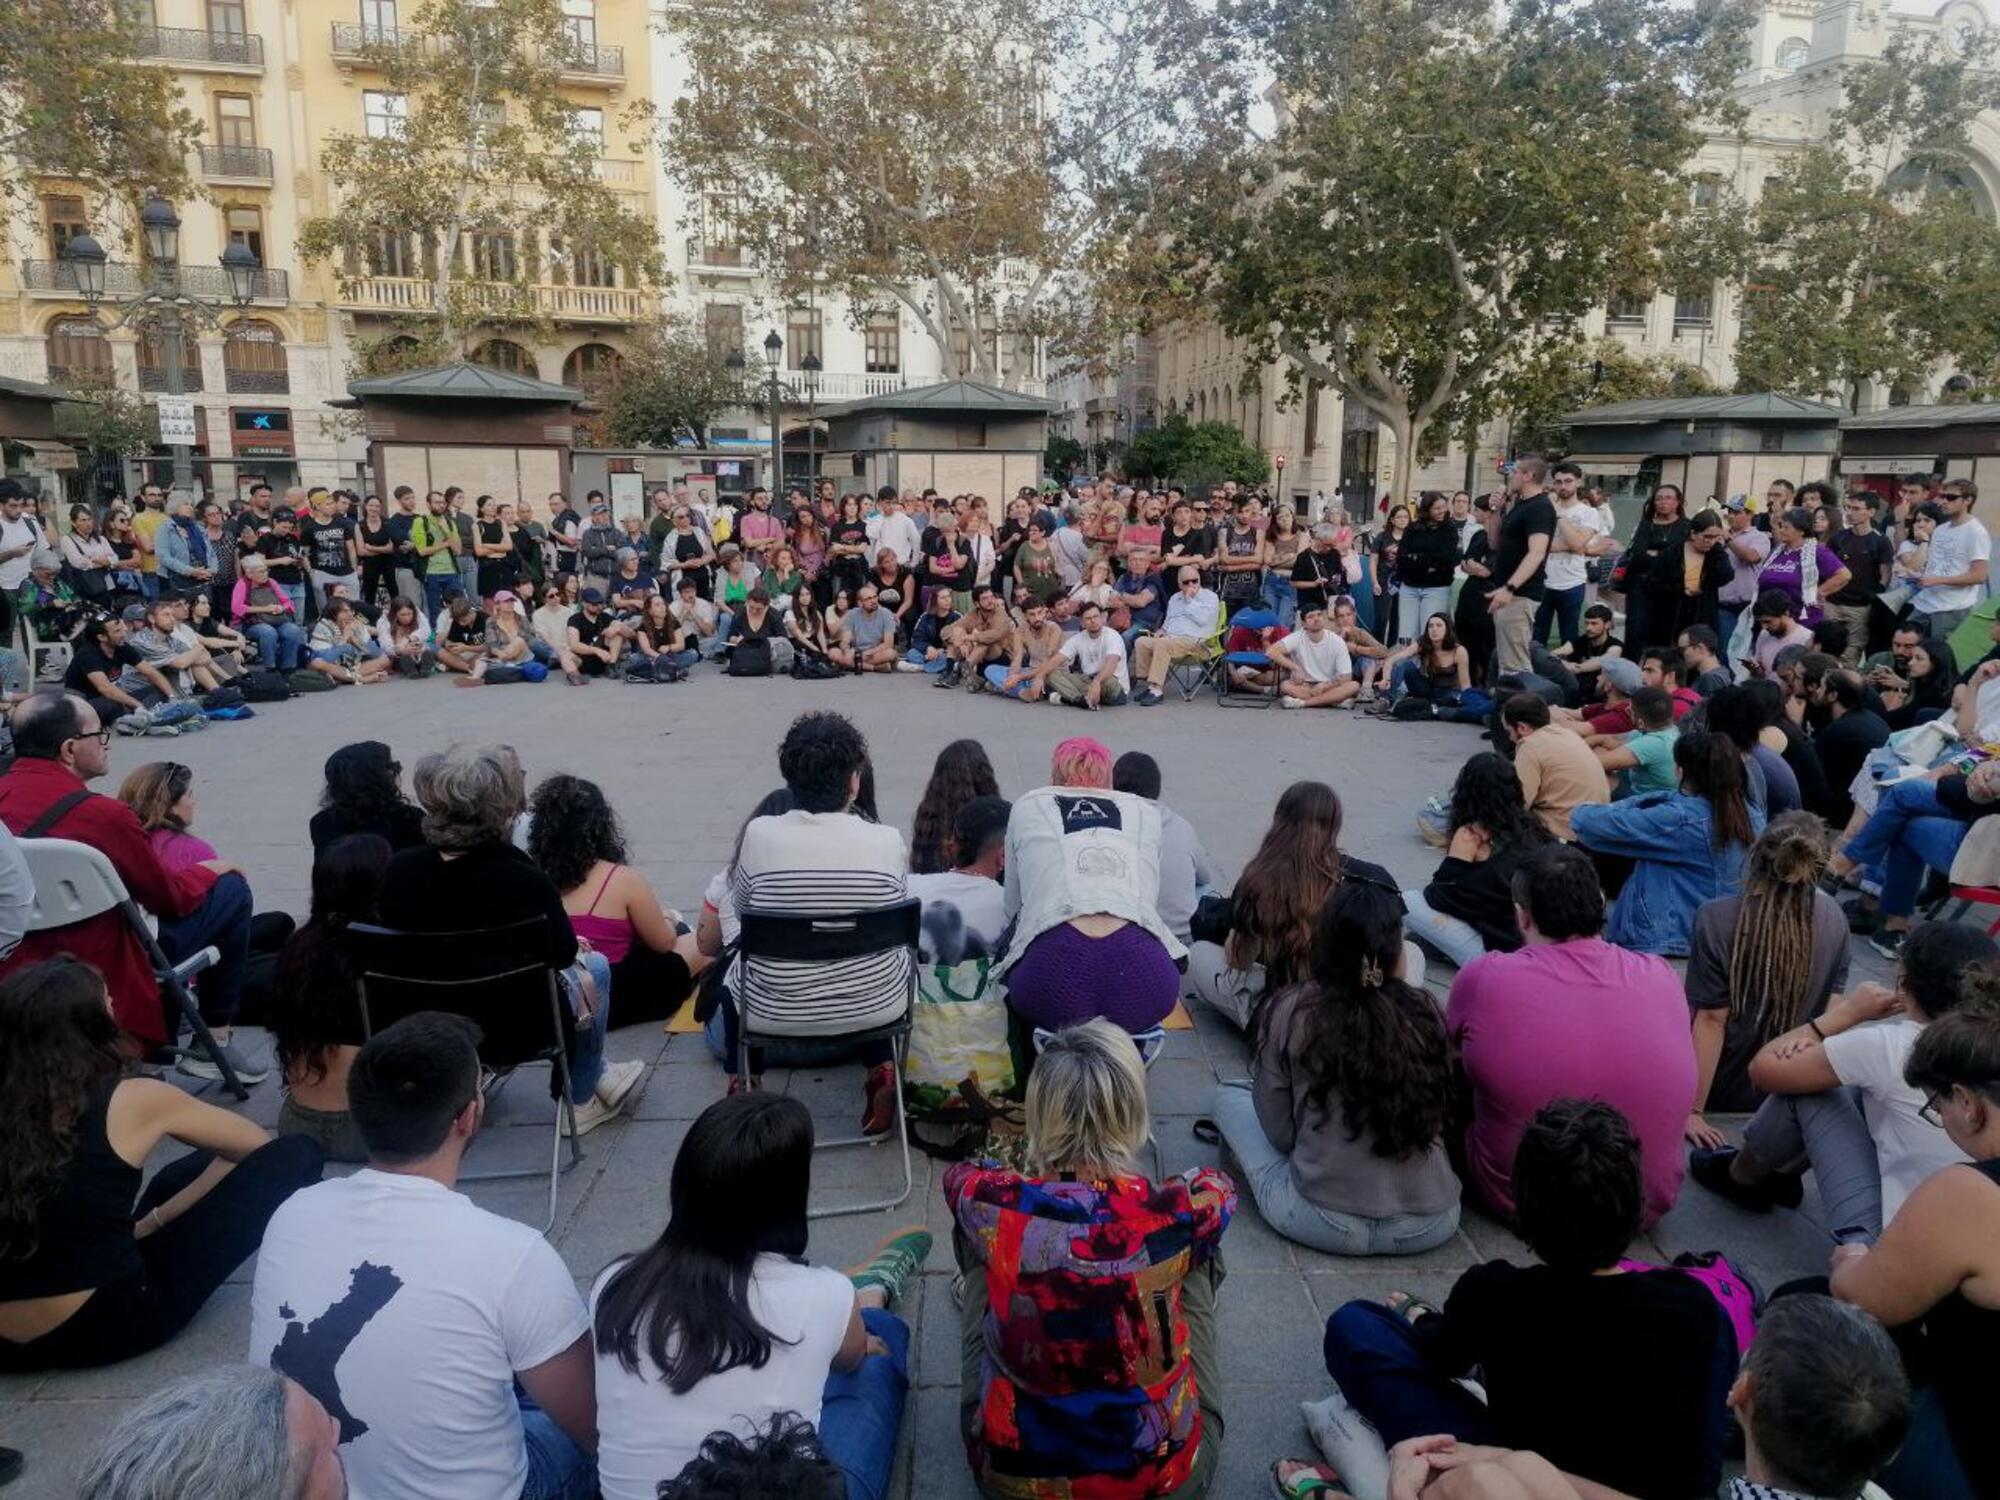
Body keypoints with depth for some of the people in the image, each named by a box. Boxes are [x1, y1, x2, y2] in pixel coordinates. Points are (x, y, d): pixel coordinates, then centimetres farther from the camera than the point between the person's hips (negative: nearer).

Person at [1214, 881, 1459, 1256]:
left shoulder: (1288, 1013, -11)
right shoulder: (1424, 1012, -5)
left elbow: (1279, 1134, -3)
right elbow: (1439, 1118, 7)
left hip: (1326, 1223, -4)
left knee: (1230, 1096, 15)